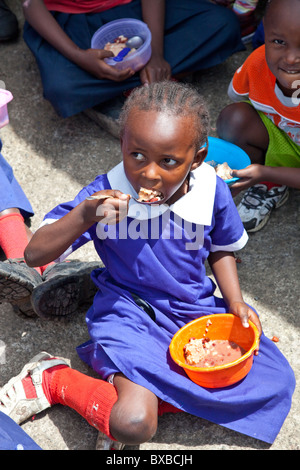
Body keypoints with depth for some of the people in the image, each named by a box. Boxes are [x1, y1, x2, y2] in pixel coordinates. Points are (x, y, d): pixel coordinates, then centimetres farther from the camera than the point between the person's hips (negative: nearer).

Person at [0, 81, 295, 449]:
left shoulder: (212, 191, -12)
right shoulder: (106, 195, -19)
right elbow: (34, 255, -20)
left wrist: (235, 301, -6)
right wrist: (83, 216, -37)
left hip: (197, 307, 5)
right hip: (129, 309, -5)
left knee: (275, 381, -7)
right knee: (133, 425, -26)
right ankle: (53, 379, 3)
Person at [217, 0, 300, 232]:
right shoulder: (259, 62, -23)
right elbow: (235, 97, -1)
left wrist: (263, 172, -33)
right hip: (279, 141, 4)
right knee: (233, 117, -22)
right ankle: (270, 189, -2)